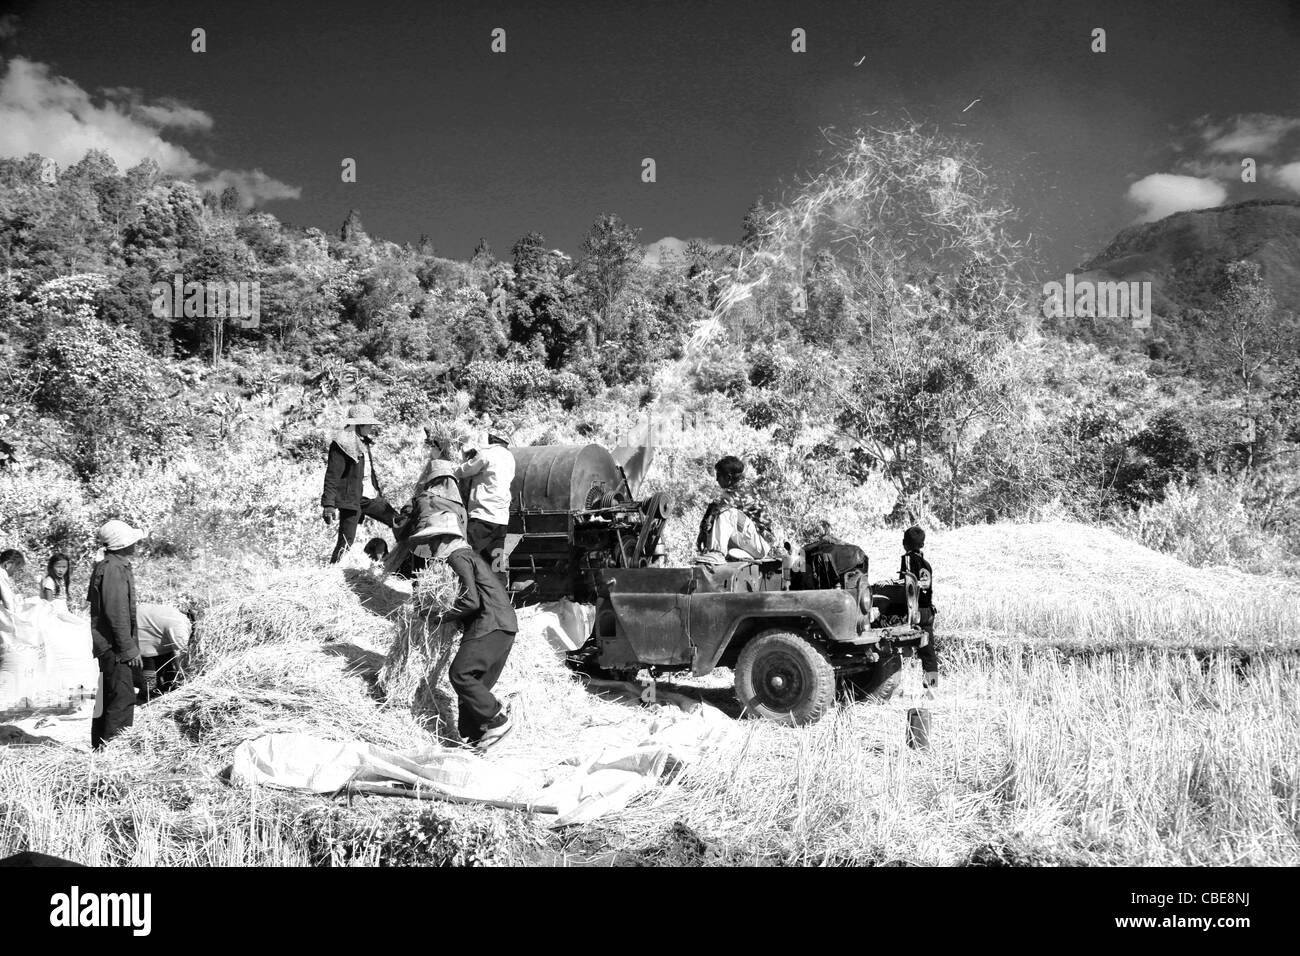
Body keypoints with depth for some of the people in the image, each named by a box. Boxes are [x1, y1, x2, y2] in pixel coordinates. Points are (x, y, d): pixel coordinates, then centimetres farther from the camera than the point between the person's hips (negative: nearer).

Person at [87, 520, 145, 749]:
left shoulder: (111, 567, 16)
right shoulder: (113, 569, -17)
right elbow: (116, 614, -22)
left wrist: (131, 646, 22)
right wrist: (130, 649, -19)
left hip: (107, 646, 11)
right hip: (114, 647, -11)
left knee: (108, 699, 17)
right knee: (123, 699, -9)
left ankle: (100, 747, 25)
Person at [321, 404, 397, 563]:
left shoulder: (364, 443, 14)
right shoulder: (341, 445, -12)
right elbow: (332, 477, -16)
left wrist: (379, 492, 26)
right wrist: (328, 505, -22)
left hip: (371, 498, 9)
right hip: (352, 500, -9)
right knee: (346, 541, -10)